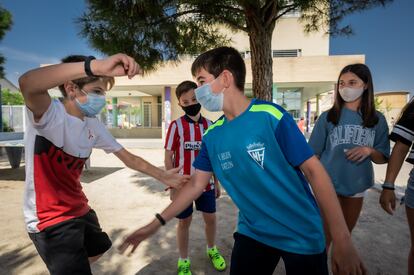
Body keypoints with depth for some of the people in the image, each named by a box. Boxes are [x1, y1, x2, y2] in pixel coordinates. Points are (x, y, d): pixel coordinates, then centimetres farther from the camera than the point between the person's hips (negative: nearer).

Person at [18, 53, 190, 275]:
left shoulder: (94, 126, -2)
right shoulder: (49, 114, -22)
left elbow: (128, 158, 3)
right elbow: (28, 84, -45)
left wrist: (163, 176, 2)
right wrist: (95, 65, -53)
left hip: (80, 209, 8)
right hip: (49, 219, -8)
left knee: (98, 250, 28)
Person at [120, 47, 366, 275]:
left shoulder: (271, 116, -20)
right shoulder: (212, 135, -4)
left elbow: (313, 170, -17)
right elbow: (197, 184, 3)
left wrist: (342, 241, -20)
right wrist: (157, 222, 3)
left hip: (300, 234, -3)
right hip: (252, 232, 4)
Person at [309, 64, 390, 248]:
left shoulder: (377, 120, 0)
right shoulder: (328, 117, -7)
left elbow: (383, 158, 3)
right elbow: (314, 154, -3)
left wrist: (369, 151, -17)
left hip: (357, 187, 3)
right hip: (329, 185, -3)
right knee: (325, 235, 3)